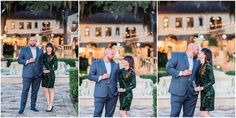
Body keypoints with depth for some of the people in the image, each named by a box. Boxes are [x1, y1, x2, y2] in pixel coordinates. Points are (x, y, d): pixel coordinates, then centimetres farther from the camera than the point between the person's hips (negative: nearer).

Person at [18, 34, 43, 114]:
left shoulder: (40, 50, 9)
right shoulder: (24, 49, 2)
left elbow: (41, 62, 13)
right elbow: (19, 60, 2)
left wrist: (41, 72, 8)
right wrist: (27, 61, -14)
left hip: (37, 74, 3)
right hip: (27, 74, -3)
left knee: (35, 91, 6)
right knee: (25, 91, -6)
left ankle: (33, 106, 15)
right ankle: (22, 108, -3)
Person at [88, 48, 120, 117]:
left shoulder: (116, 65, 12)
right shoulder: (96, 63, 4)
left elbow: (118, 78, 14)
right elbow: (90, 76, 2)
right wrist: (101, 77, -12)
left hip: (112, 94, 3)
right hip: (100, 93, -3)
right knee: (97, 114, -3)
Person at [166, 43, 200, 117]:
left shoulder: (197, 62, 17)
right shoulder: (177, 55, 3)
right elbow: (168, 68, -3)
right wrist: (181, 73, -14)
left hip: (192, 93, 5)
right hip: (178, 91, -5)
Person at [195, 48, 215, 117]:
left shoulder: (208, 66, -13)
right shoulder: (201, 66, 11)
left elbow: (212, 81, -15)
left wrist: (202, 88, -20)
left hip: (208, 92, -8)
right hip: (204, 92, 8)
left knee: (204, 113, -8)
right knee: (202, 113, 9)